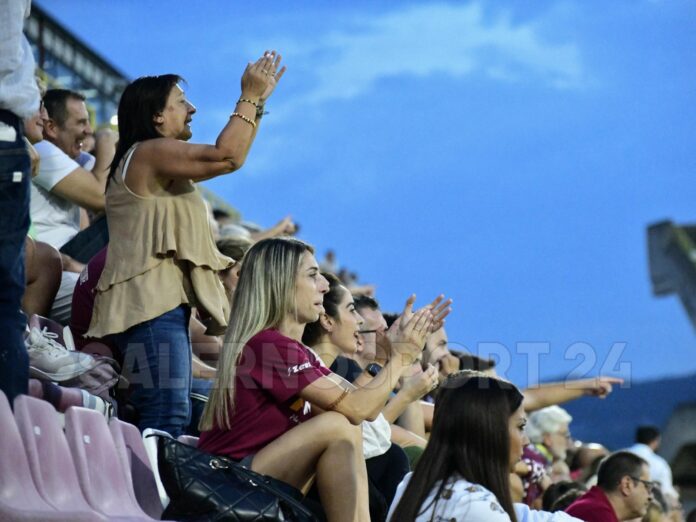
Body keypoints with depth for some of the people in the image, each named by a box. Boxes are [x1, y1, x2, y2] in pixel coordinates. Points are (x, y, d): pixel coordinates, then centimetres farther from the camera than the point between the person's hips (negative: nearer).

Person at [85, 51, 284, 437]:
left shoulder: (162, 161, 24)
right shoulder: (149, 152, -8)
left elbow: (229, 156, 33)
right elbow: (228, 156, -16)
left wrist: (257, 101, 28)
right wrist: (250, 98, -3)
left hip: (164, 306, 11)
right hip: (151, 307, -11)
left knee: (171, 420, 8)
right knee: (166, 420, -21)